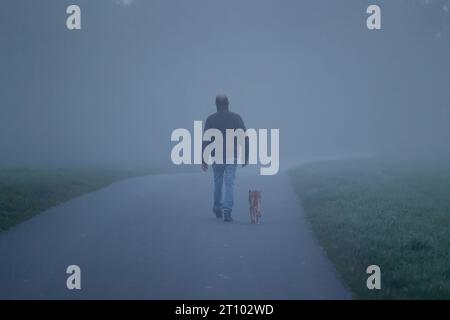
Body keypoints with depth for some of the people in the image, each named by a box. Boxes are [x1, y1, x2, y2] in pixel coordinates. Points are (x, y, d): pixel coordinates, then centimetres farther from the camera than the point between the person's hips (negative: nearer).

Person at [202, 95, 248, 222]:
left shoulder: (211, 119, -3)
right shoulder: (236, 118, 0)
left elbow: (206, 141, -6)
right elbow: (245, 138, -1)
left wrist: (204, 160, -2)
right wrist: (246, 157, 6)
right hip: (232, 158, 0)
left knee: (218, 183, 18)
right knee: (229, 184, -3)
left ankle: (218, 209, 31)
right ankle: (227, 211, -14)